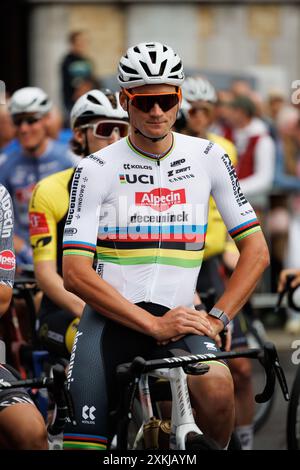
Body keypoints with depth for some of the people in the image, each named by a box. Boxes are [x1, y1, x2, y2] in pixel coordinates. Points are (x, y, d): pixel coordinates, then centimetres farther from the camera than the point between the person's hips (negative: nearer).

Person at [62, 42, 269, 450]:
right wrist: (154, 326, -17)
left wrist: (216, 319, -7)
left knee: (216, 386, -30)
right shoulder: (96, 170, -2)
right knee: (84, 444, -12)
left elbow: (256, 250, 7)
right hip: (109, 320, -1)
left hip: (178, 317, 1)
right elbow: (76, 272, -10)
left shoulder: (208, 159, 5)